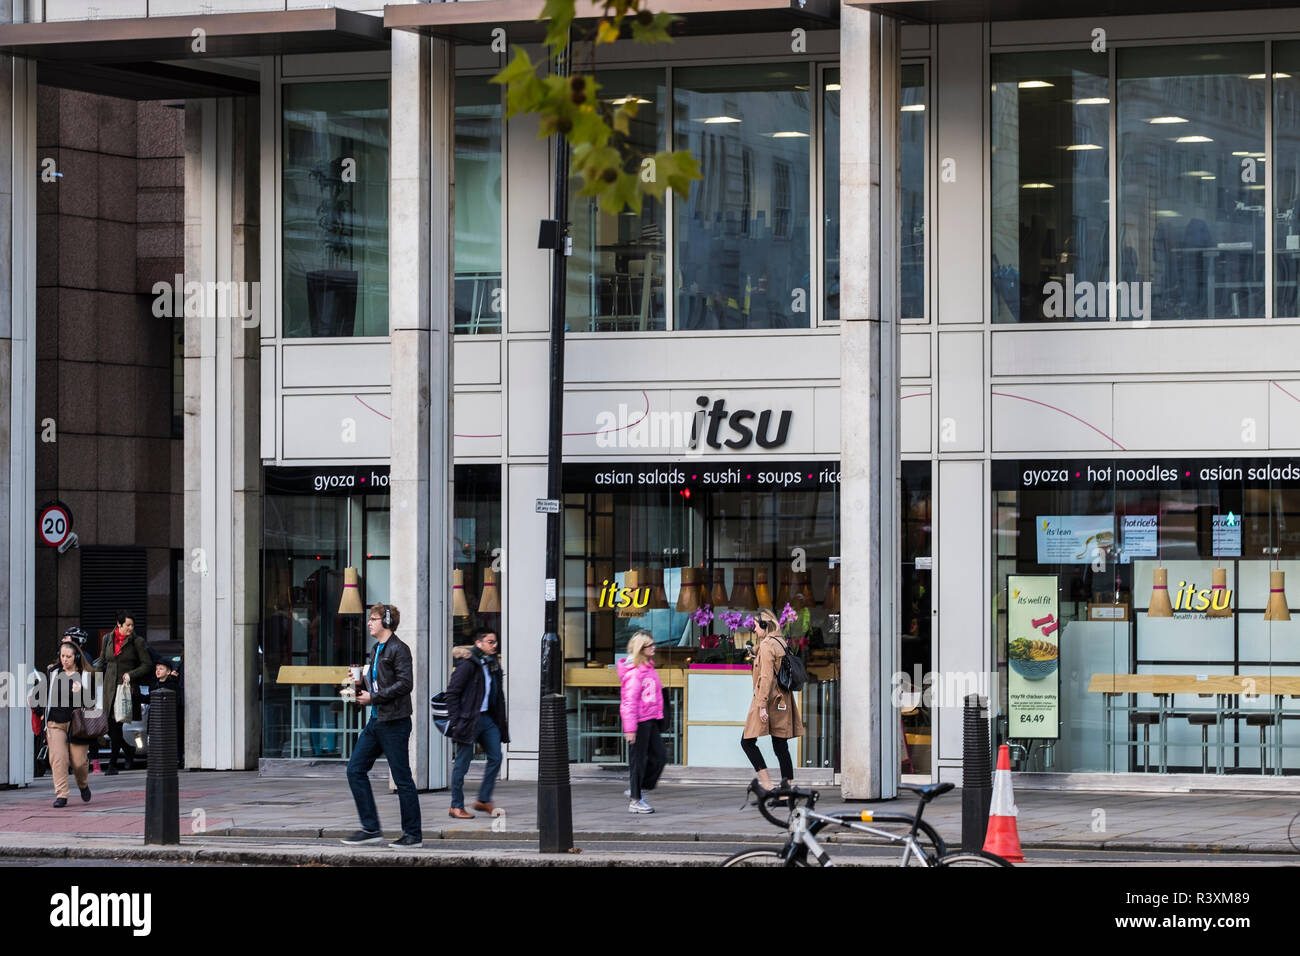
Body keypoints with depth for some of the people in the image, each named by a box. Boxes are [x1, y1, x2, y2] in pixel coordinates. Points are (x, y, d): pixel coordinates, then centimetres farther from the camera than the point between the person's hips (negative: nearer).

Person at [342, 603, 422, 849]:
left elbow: (405, 683, -20)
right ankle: (371, 829, 8)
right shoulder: (376, 650, 17)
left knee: (402, 778, -3)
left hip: (394, 723, -10)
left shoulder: (398, 649, -11)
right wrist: (362, 692, 7)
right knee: (355, 769, 5)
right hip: (376, 721, 10)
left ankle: (413, 835, 4)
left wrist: (374, 697, -17)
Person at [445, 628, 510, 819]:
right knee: (462, 762, -1)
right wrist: (454, 720, -17)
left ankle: (484, 800, 16)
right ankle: (456, 807, 6)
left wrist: (500, 721, 13)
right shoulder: (467, 664, -12)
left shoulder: (493, 664, 13)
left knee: (496, 757, 5)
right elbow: (452, 692, -13)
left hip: (487, 717, 8)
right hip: (469, 718, -8)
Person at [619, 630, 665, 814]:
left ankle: (637, 788, 21)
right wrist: (630, 728, -21)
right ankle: (635, 801, 7)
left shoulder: (648, 668, 13)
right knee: (639, 759, -1)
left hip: (650, 720, 9)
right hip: (638, 721, -9)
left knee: (659, 757, 9)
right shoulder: (634, 672, -16)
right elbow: (629, 701, -19)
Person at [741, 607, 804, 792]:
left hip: (769, 699, -9)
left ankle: (766, 783, -10)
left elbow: (767, 677, -19)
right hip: (782, 701, 9)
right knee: (780, 745, 7)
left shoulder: (766, 646, -13)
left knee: (747, 741, -1)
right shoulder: (781, 643, 14)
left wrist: (762, 705, -20)